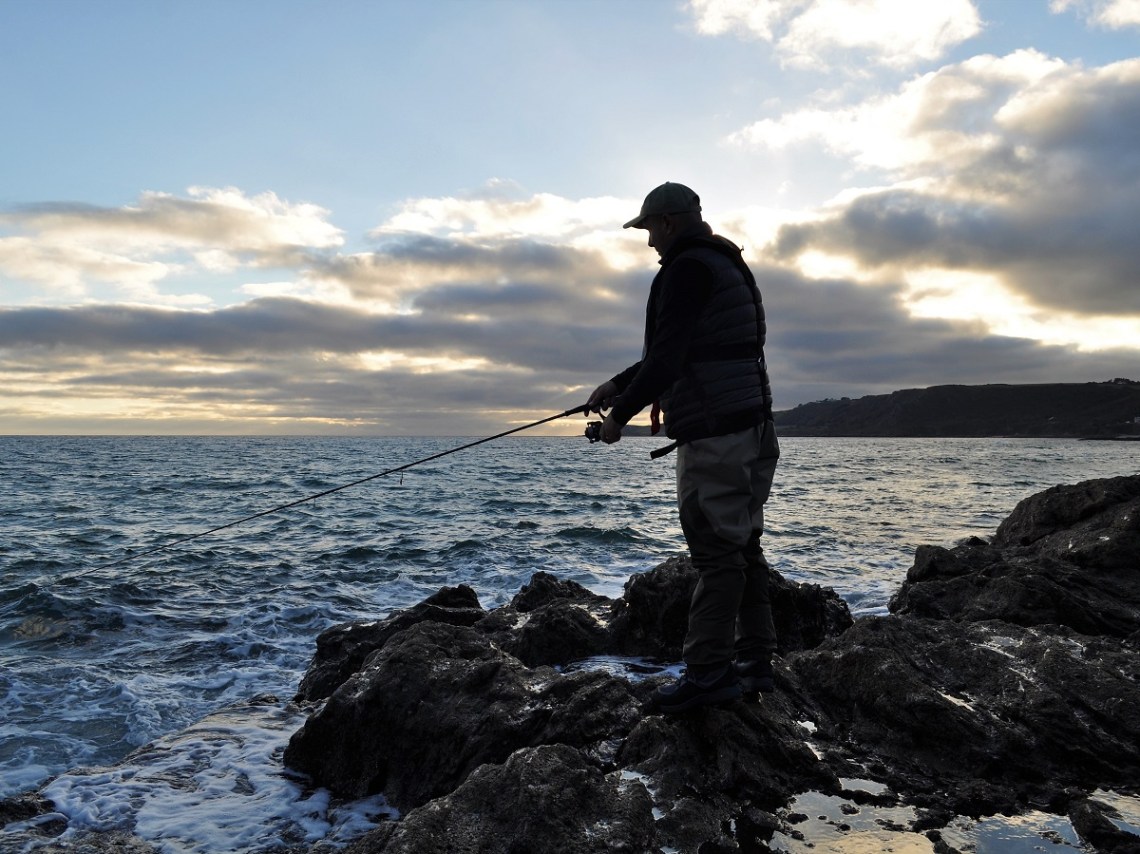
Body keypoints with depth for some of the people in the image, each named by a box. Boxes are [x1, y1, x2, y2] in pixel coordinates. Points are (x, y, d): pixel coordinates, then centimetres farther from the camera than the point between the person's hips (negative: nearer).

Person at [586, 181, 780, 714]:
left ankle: (709, 671, -2)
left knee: (716, 549, -7)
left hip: (714, 434, -10)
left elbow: (668, 355, -19)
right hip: (750, 429, 10)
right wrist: (617, 386, 21)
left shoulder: (687, 269, -10)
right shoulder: (724, 265, 23)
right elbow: (674, 352, 25)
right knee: (742, 544, 12)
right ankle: (754, 663, 19)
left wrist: (622, 412, -10)